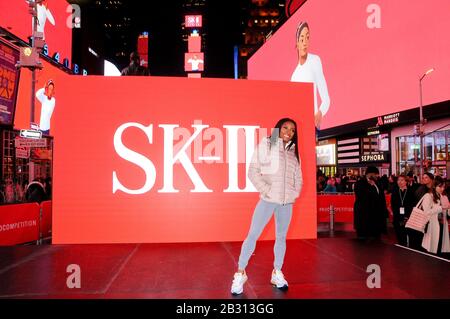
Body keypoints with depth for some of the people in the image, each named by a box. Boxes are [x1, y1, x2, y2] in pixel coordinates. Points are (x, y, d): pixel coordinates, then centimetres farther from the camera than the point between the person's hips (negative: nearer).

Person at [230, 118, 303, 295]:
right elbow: (253, 171, -6)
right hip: (268, 200, -5)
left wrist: (295, 193, 3)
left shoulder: (294, 151, 13)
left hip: (287, 202, 5)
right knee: (252, 235, -4)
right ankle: (240, 274, 7)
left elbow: (298, 177, 18)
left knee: (281, 237, 12)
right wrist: (266, 190, -12)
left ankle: (277, 274, 25)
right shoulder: (266, 145, -2)